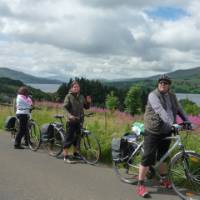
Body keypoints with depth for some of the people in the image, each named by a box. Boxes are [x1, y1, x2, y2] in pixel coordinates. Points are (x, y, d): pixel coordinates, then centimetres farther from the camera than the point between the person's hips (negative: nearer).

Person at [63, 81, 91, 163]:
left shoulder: (81, 97, 11)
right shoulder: (69, 96, -5)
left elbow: (86, 107, 15)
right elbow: (65, 107, -14)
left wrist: (88, 102, -6)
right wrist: (69, 115, -29)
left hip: (79, 120, 5)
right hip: (71, 120, -5)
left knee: (77, 137, 13)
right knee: (69, 137, -3)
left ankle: (75, 153, 29)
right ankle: (66, 156, 2)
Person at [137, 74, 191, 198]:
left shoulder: (172, 96, 10)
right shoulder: (153, 95, -12)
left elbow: (179, 110, 15)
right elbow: (160, 110, -26)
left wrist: (188, 121, 0)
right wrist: (171, 123, -36)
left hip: (166, 132, 6)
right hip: (153, 132, -6)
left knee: (163, 156, 19)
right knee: (148, 157, -7)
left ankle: (164, 179, 37)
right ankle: (140, 185, -1)